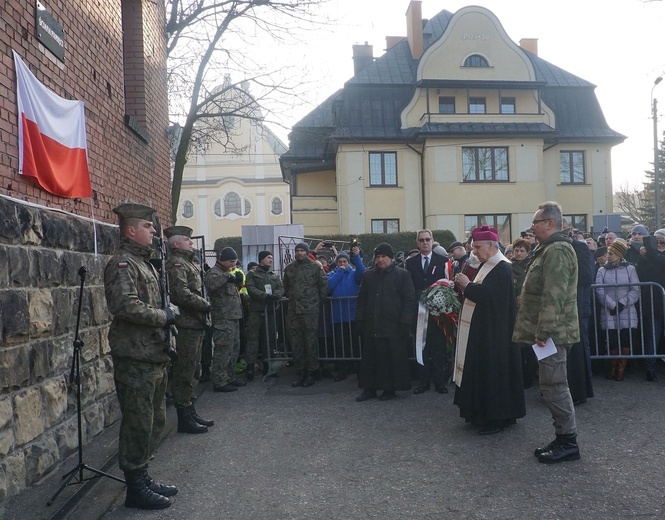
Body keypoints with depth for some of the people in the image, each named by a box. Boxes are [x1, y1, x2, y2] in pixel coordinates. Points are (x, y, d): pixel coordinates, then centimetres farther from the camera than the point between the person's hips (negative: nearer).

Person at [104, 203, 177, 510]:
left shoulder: (145, 263, 18)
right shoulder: (122, 264, -13)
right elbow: (127, 306, -28)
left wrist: (168, 317, 8)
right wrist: (165, 316, -16)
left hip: (155, 357, 10)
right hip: (135, 360, -10)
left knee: (155, 421, 18)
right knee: (138, 424, 0)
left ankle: (143, 478, 31)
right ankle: (135, 489, 14)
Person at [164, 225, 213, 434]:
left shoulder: (189, 262, 20)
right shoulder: (175, 263, -11)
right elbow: (182, 294, -23)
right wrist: (205, 305, -13)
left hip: (195, 325, 10)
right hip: (186, 325, -10)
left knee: (191, 371, 17)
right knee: (184, 372, -3)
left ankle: (190, 413, 28)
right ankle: (184, 419, 6)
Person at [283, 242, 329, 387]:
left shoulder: (316, 266, 0)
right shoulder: (289, 268, 13)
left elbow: (324, 285, 1)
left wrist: (317, 302, 3)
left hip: (310, 311, -5)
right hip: (293, 310, 5)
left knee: (311, 342, -1)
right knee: (295, 342, 6)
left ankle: (310, 373, 8)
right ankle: (301, 372, 16)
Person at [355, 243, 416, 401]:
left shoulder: (402, 275, -1)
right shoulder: (368, 275, 12)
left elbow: (410, 300, -5)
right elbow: (361, 299, 14)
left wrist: (405, 323, -11)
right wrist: (360, 319, 7)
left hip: (394, 327, -4)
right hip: (371, 327, 4)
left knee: (393, 360, 4)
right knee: (370, 359, 8)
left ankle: (390, 389, 17)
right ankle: (370, 389, 19)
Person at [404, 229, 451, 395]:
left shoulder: (443, 261, 4)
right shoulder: (410, 263, 8)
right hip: (418, 310, 1)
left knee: (438, 345, 3)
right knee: (421, 345, 5)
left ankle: (439, 380, 13)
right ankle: (424, 380, 15)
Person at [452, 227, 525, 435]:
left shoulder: (502, 268, -17)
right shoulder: (487, 265, 13)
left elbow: (488, 294, -27)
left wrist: (467, 284, -16)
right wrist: (465, 286, -1)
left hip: (493, 332, -10)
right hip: (482, 330, 10)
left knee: (492, 372, -3)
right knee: (482, 371, 14)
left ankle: (497, 418, 8)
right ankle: (484, 413, 25)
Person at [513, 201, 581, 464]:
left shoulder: (557, 251, -16)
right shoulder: (549, 249, 18)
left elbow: (553, 297, -23)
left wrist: (543, 331, -24)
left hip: (552, 333, -11)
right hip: (549, 332, 11)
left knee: (554, 386, -4)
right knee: (553, 386, 15)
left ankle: (568, 442, 7)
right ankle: (563, 439, 24)